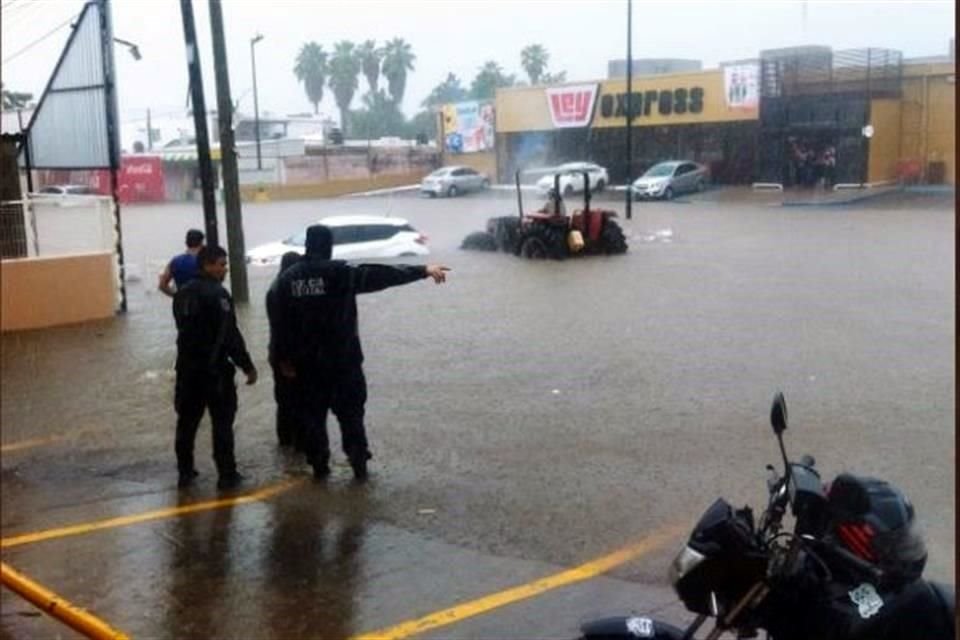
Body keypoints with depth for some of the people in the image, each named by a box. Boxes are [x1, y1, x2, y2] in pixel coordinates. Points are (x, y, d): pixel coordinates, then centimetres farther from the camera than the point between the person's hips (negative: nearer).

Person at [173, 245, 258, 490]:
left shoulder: (183, 294, 10)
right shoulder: (217, 294, -16)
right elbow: (230, 336, -19)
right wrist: (248, 366, -14)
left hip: (188, 366, 8)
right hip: (214, 368, -8)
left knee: (187, 420, 13)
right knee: (222, 421, 0)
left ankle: (185, 472, 20)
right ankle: (227, 474, 2)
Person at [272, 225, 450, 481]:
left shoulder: (288, 278, 1)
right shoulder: (341, 272, -11)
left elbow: (281, 323, 3)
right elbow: (383, 274, -15)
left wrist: (284, 358, 12)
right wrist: (423, 270, -13)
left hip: (306, 361, 3)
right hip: (342, 358, -3)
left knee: (313, 414, 12)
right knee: (350, 413, 8)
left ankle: (319, 465, 15)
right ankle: (359, 464, 10)